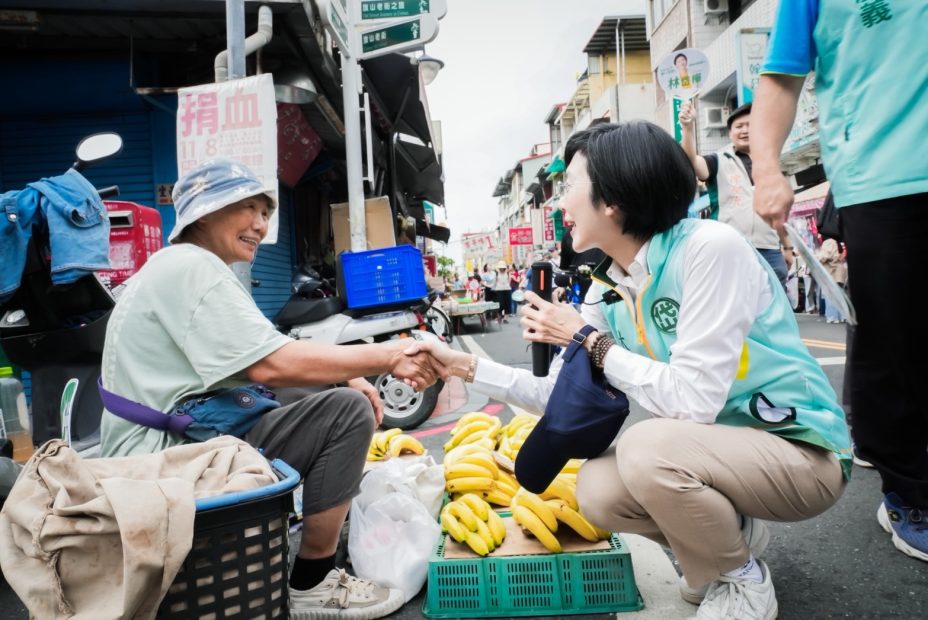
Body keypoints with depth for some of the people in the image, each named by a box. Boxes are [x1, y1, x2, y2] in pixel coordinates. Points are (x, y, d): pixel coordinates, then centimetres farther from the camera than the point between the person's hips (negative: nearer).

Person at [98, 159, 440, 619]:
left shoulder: (183, 268, 15)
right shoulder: (191, 266, -16)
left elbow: (260, 359, 12)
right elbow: (272, 365, -27)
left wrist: (347, 374, -1)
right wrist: (387, 356, -21)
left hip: (160, 451, 10)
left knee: (306, 391, 17)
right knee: (348, 411, -17)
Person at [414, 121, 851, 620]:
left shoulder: (709, 247, -24)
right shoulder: (609, 291, -1)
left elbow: (692, 401, -29)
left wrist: (589, 340, -19)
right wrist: (465, 366, 2)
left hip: (802, 450, -6)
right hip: (717, 445, 7)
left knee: (647, 446, -30)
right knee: (597, 492, -11)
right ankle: (734, 533, 14)